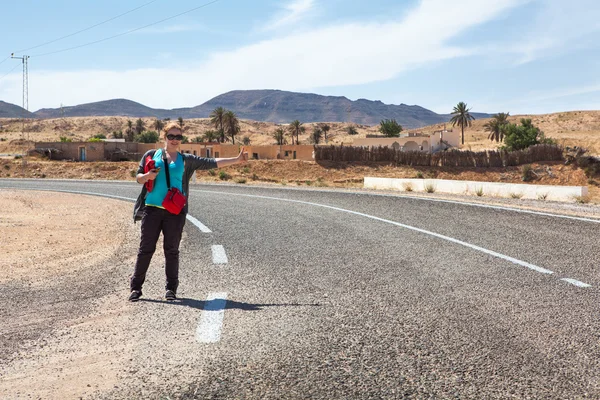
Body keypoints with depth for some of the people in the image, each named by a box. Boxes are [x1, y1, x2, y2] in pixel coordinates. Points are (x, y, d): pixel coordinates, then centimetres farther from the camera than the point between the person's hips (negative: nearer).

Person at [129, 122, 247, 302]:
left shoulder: (186, 159, 12)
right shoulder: (152, 154, 10)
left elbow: (211, 163, 8)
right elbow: (138, 177, 10)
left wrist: (237, 160, 3)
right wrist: (148, 176, -13)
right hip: (152, 208, -1)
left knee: (172, 250, 5)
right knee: (146, 248, 1)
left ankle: (171, 288, 13)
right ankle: (136, 287, 10)